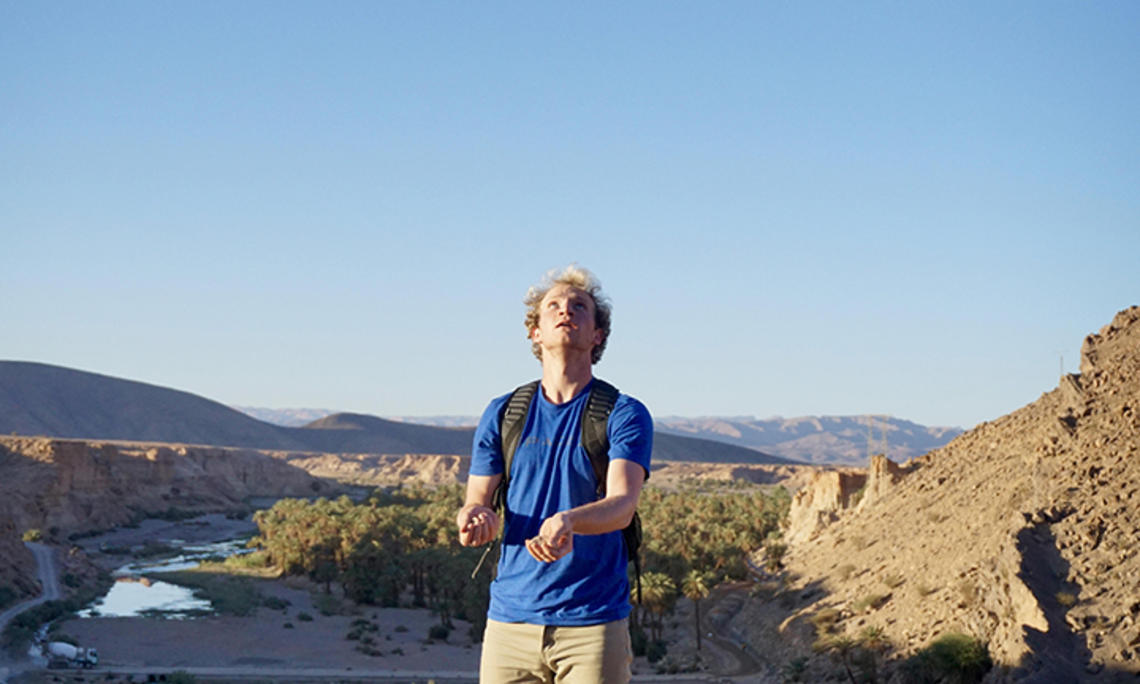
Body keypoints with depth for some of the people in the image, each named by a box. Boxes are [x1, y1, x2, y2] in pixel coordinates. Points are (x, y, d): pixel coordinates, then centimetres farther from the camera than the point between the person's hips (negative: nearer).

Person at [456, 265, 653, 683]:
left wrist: (567, 521, -34)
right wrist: (475, 517, -17)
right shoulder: (503, 414, 11)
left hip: (594, 624, -2)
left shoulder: (624, 414, 1)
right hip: (511, 620, 2)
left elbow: (622, 505, -13)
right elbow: (477, 501, 8)